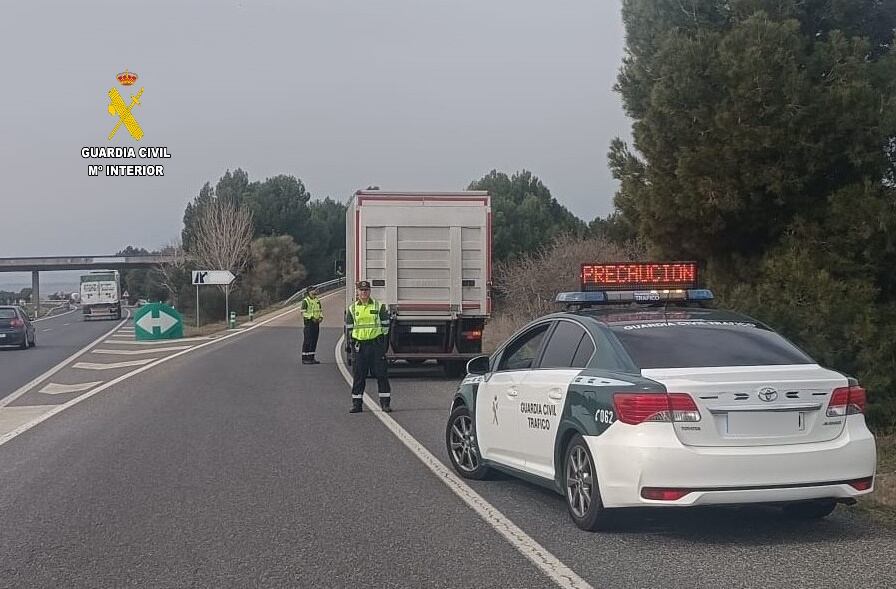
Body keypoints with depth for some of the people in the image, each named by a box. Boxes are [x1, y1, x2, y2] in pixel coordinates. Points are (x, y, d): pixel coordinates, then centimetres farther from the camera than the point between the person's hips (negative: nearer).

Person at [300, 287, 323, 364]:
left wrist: (321, 317, 0)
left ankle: (311, 357, 16)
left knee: (314, 341, 9)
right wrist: (312, 318, -21)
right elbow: (303, 313, -13)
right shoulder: (305, 301, -8)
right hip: (309, 323, -7)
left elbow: (320, 311, 20)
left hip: (316, 323, 7)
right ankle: (304, 358, -1)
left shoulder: (317, 300, 15)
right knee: (307, 341, -5)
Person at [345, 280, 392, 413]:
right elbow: (349, 327, 13)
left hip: (376, 344, -1)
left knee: (381, 375, -2)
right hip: (359, 345, 1)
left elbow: (385, 325, 6)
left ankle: (385, 403, 3)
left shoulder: (379, 306, 4)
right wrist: (352, 343, 4)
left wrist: (383, 343, 0)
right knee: (358, 376, 3)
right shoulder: (352, 308, 9)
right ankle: (356, 403, 10)